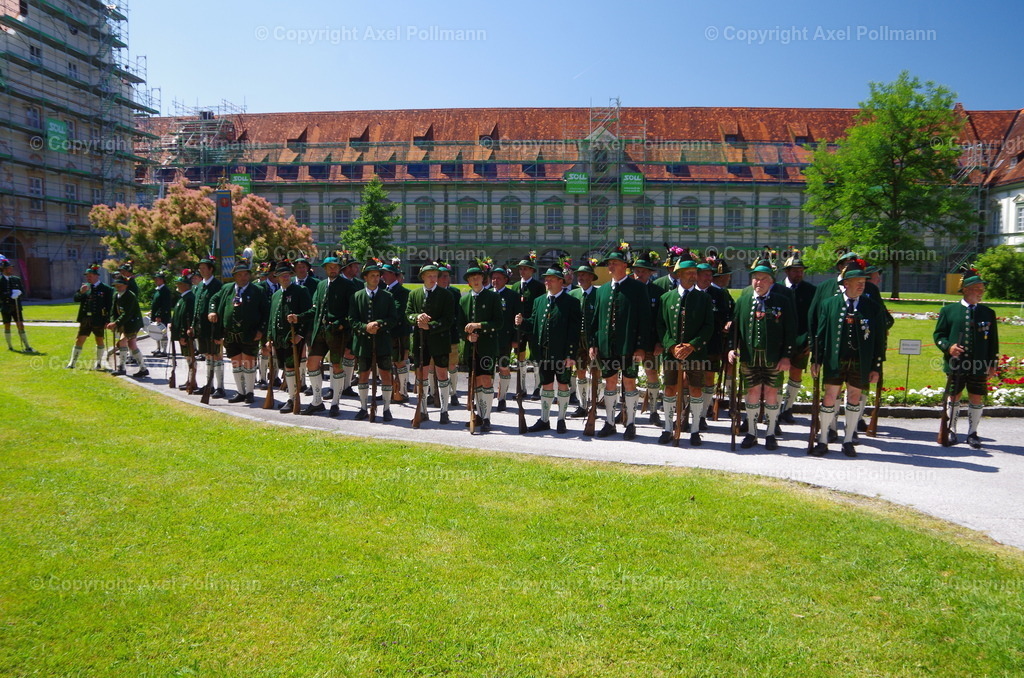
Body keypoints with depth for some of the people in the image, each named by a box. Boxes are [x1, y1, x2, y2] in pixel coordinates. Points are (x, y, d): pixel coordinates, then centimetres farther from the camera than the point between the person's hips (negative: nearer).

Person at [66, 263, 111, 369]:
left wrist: (107, 320, -13)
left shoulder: (105, 289, -6)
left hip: (98, 320, -4)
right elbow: (76, 298, 1)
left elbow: (109, 306, -8)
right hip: (85, 319, 4)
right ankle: (72, 363, 11)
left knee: (99, 340, 9)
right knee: (79, 340, 5)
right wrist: (81, 292, -19)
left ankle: (98, 363, 21)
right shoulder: (84, 287, 9)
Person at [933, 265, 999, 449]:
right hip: (955, 364, -1)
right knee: (954, 398, 8)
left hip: (979, 366, 2)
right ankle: (951, 431, 22)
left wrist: (992, 365, 5)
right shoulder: (948, 310, 2)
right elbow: (938, 334, 5)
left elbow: (993, 341, 10)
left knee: (977, 399, 5)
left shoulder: (988, 313, 7)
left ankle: (972, 433, 19)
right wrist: (948, 347, -14)